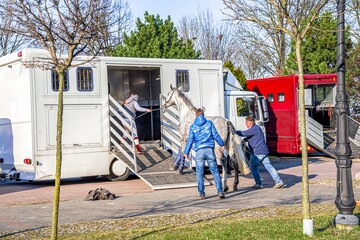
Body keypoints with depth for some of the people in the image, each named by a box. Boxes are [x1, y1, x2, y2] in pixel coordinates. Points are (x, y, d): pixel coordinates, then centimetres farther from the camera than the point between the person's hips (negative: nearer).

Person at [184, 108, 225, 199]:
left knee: (200, 174, 6)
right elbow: (215, 135, 5)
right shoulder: (209, 123, 6)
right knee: (215, 172, 3)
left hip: (199, 151, 0)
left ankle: (202, 194, 5)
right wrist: (222, 144, 16)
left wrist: (186, 152, 9)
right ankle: (220, 191, -3)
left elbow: (190, 140, 4)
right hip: (210, 150, 0)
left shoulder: (192, 127, 6)